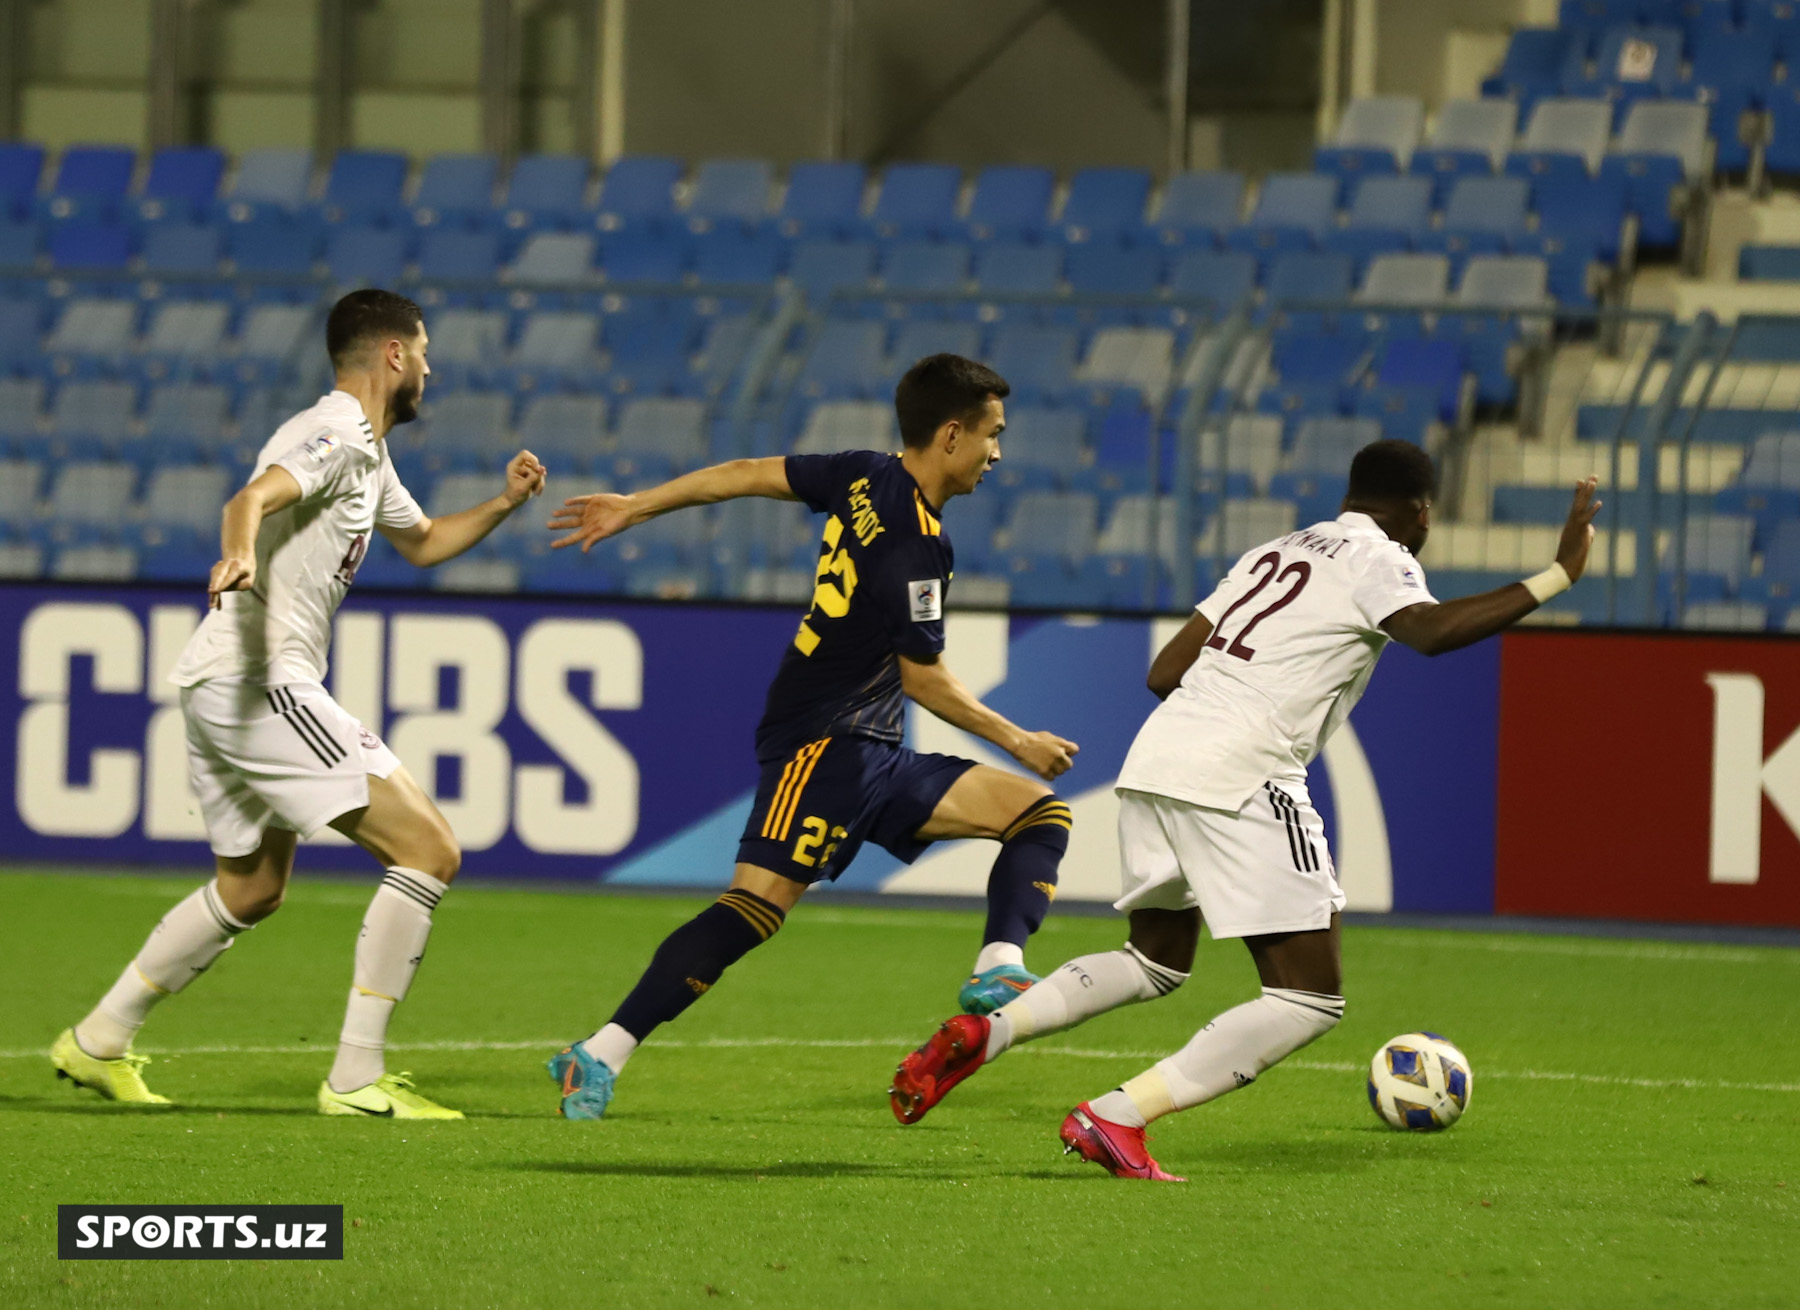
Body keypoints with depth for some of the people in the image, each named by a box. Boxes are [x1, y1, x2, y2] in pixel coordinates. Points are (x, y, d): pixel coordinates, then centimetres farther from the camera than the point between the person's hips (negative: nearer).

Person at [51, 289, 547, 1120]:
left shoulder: (366, 456, 21)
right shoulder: (335, 435, -11)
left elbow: (422, 542, 37)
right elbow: (250, 500, -30)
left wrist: (504, 503, 20)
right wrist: (239, 552, -51)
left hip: (224, 688, 11)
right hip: (260, 683, -11)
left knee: (251, 890, 26)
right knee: (428, 850, -13)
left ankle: (99, 1043, 31)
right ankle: (357, 1078, -14)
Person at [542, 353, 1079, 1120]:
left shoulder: (866, 478, 10)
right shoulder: (915, 543, -16)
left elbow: (748, 475, 16)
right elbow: (923, 679, -11)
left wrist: (634, 507, 26)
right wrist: (1017, 742, 1)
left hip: (872, 758, 10)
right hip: (822, 740, -10)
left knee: (1039, 813, 4)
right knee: (762, 898, -23)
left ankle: (998, 971, -15)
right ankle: (602, 1055, -25)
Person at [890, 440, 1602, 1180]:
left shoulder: (1273, 554, 25)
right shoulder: (1377, 559, 3)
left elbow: (1165, 673, 23)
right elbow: (1430, 631, -20)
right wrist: (1558, 576, -19)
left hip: (1155, 756, 8)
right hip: (1238, 778, -8)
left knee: (1157, 960, 29)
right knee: (1311, 999, -3)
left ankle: (983, 1033, 9)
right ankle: (1115, 1119, -12)